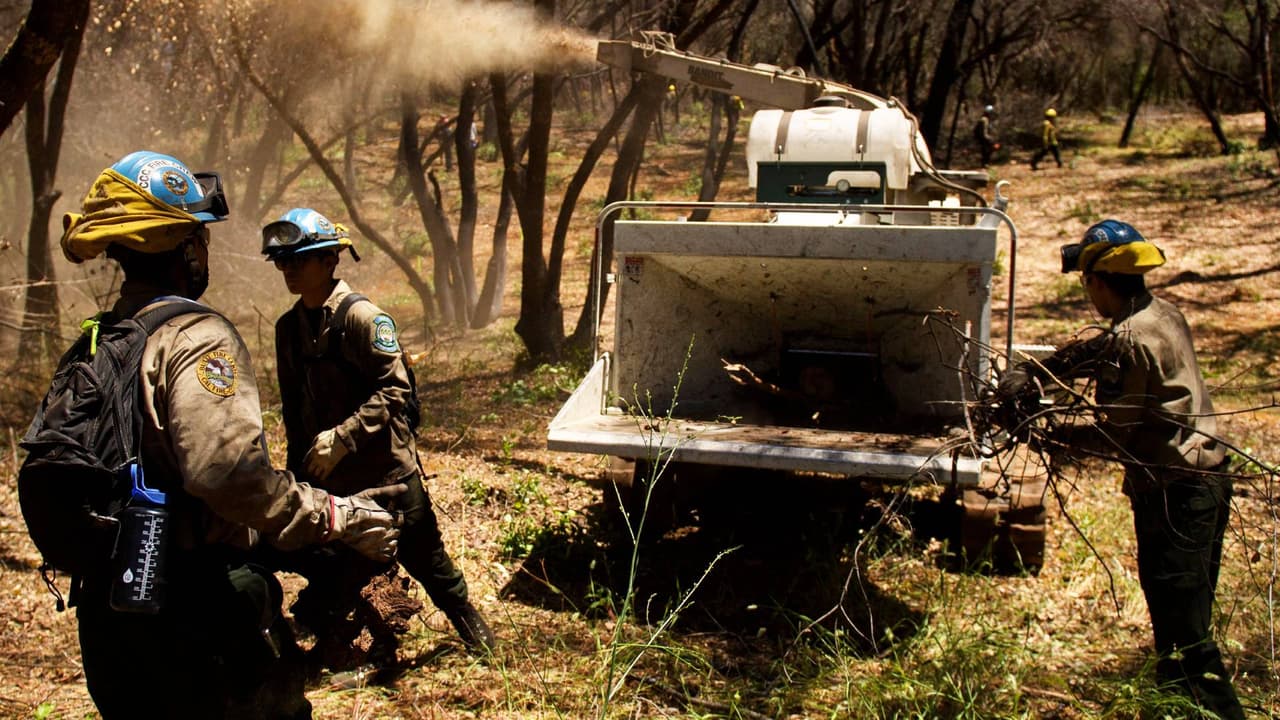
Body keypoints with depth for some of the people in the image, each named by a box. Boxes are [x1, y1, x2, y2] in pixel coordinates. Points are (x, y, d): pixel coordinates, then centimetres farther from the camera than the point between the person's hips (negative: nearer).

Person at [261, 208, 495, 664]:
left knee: (425, 558, 7)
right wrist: (298, 469, 13)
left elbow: (394, 391, -19)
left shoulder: (362, 317, -14)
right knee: (328, 571, 11)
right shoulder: (289, 327, 7)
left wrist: (342, 437, -25)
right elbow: (294, 408, 15)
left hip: (387, 470, -6)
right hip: (329, 480, 6)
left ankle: (470, 624, 30)